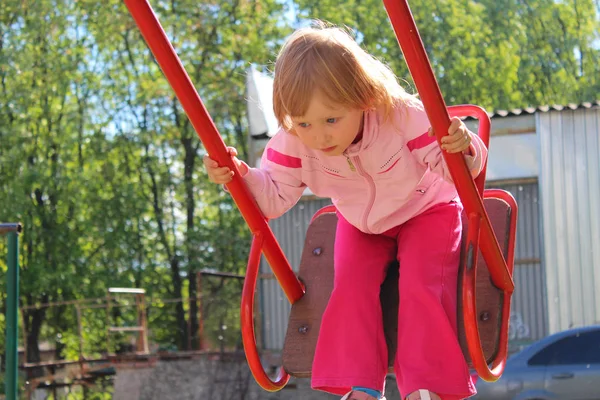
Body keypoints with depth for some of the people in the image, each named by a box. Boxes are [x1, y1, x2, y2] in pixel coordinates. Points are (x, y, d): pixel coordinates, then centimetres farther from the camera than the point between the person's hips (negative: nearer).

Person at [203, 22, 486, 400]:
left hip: (426, 210, -3)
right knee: (350, 286, -14)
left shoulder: (404, 118, -37)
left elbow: (451, 168, -32)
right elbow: (275, 198, -20)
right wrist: (241, 177, -40)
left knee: (421, 287, -20)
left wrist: (464, 150, -56)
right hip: (361, 223, 4)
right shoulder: (293, 143, -28)